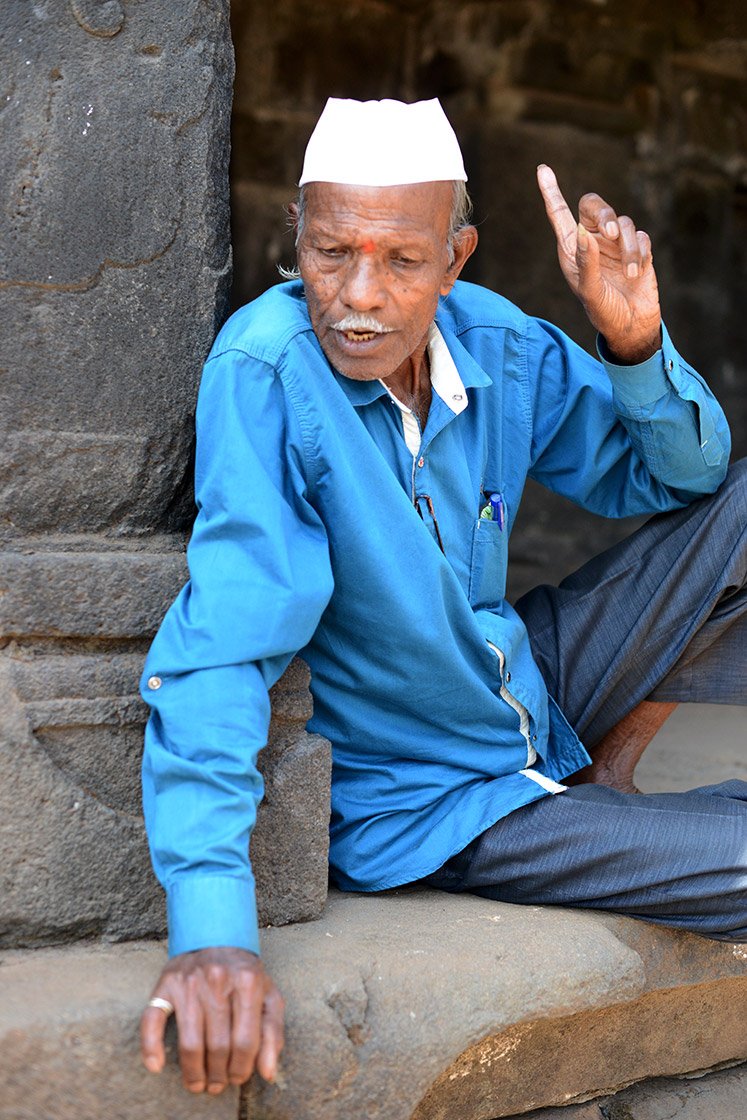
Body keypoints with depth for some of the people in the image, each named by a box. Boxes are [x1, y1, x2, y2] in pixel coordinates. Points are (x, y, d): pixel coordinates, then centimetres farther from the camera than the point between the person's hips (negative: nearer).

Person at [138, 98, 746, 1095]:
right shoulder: (266, 374, -28)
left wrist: (635, 341, -19)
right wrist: (212, 927, -44)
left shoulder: (501, 348, -9)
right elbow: (220, 646, -34)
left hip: (529, 689, 7)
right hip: (418, 808, -7)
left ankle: (606, 778, 11)